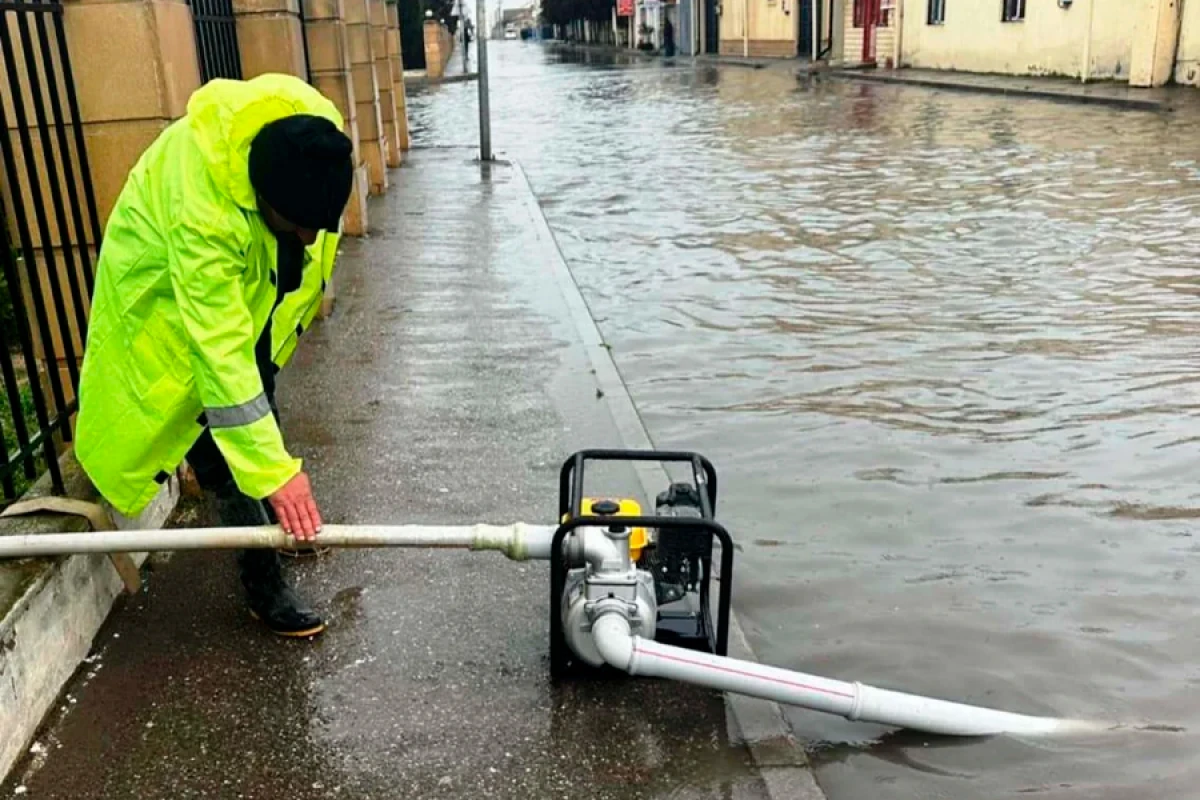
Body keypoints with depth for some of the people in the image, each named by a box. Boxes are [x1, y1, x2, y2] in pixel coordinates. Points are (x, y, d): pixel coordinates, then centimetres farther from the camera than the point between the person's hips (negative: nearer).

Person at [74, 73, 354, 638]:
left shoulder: (317, 134, -28)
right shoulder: (202, 210, -46)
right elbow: (218, 351, -45)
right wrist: (273, 470, -45)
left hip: (255, 282, 6)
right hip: (168, 293, -6)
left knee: (261, 412, 21)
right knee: (221, 440, -5)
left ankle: (281, 519, 42)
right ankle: (263, 582, 8)